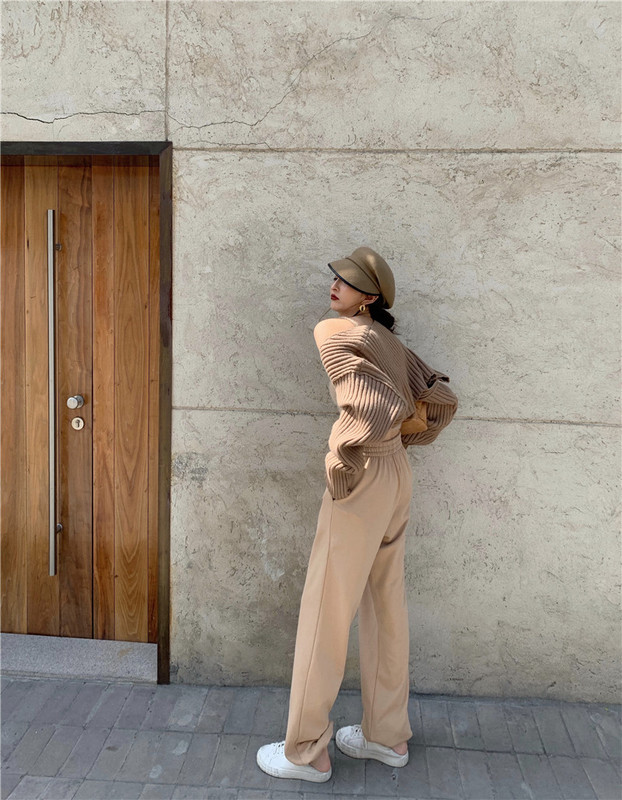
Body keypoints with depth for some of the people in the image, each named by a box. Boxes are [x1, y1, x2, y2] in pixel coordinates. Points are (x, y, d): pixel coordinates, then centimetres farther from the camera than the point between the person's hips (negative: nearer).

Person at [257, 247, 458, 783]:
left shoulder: (335, 333, -12)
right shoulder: (390, 342, 13)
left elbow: (383, 410, -25)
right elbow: (444, 399, 15)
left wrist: (342, 465, -15)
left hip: (363, 477, -9)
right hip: (396, 476, 9)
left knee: (326, 609, 2)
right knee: (385, 603, 16)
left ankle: (307, 752, 16)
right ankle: (388, 735, 30)